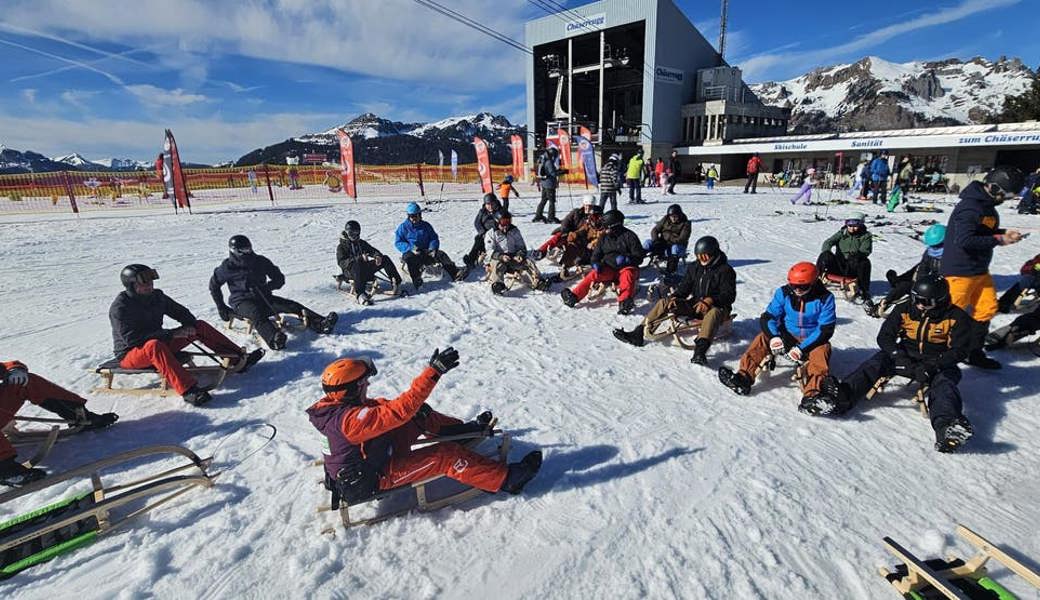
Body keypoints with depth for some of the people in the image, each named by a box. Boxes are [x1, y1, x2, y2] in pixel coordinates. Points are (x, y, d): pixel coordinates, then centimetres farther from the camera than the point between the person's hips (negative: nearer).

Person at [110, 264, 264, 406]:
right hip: (130, 354, -7)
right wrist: (171, 334, -30)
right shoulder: (119, 307, -18)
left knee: (200, 326, -4)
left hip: (161, 343, 7)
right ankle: (188, 390, -53)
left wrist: (190, 326, -15)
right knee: (153, 346, -42)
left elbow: (181, 312, 9)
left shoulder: (156, 296, 0)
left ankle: (238, 360, -11)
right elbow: (132, 339, -26)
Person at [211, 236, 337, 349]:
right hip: (242, 302, -3)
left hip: (263, 298, 4)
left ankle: (321, 323, -37)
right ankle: (273, 339, -67)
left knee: (292, 305, -19)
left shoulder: (261, 261, 7)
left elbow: (279, 278, 11)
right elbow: (214, 285, 12)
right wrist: (222, 308, 8)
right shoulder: (228, 267, 0)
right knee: (257, 314, -38)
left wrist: (268, 287, -11)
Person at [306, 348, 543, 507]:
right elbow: (401, 409, -41)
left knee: (419, 415, 5)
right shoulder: (353, 419, -35)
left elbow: (379, 405, 5)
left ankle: (461, 429, 22)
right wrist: (433, 371, -42)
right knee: (445, 455, -15)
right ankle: (508, 479, -8)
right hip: (370, 482, -9)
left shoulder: (334, 404, -7)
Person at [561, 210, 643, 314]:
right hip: (608, 268, 3)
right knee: (593, 274, -22)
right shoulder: (604, 237, 11)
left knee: (627, 274, -36)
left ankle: (624, 302, -56)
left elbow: (639, 257, -3)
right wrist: (596, 263, -9)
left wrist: (626, 259, -22)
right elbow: (596, 254, 14)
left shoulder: (629, 235, -2)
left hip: (626, 267, -3)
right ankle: (573, 297, -35)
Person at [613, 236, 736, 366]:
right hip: (695, 305, 6)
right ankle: (638, 334, -16)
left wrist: (709, 300, -32)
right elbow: (684, 288, 8)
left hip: (717, 307, -5)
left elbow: (729, 296, -15)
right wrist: (674, 297, -14)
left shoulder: (725, 270, -8)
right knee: (664, 302, -9)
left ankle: (700, 351, -59)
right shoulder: (694, 268, 9)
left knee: (714, 312, -42)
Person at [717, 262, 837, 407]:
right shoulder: (784, 293, -5)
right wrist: (774, 336, -30)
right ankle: (743, 378, -36)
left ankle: (812, 394, -52)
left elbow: (826, 329, -16)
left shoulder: (824, 298, -12)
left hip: (812, 340, -2)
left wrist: (802, 348, -28)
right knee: (762, 338, -22)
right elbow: (768, 317, -9)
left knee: (822, 350, -33)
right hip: (786, 337, 2)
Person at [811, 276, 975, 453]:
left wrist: (933, 367, -27)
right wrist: (899, 356, -23)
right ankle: (840, 399, -48)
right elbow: (884, 336, -4)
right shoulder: (904, 310, 0)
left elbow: (959, 350, -11)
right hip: (906, 358, 1)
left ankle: (947, 425, -63)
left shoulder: (957, 318, -6)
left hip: (938, 364, -1)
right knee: (875, 363, -25)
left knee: (943, 383, -34)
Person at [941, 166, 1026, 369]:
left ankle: (975, 352, 24)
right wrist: (999, 240, -18)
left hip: (980, 270, 10)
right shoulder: (970, 206, -20)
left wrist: (1004, 233, 6)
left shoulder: (987, 204, 9)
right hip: (961, 270, -10)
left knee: (987, 308, 12)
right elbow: (965, 240, -27)